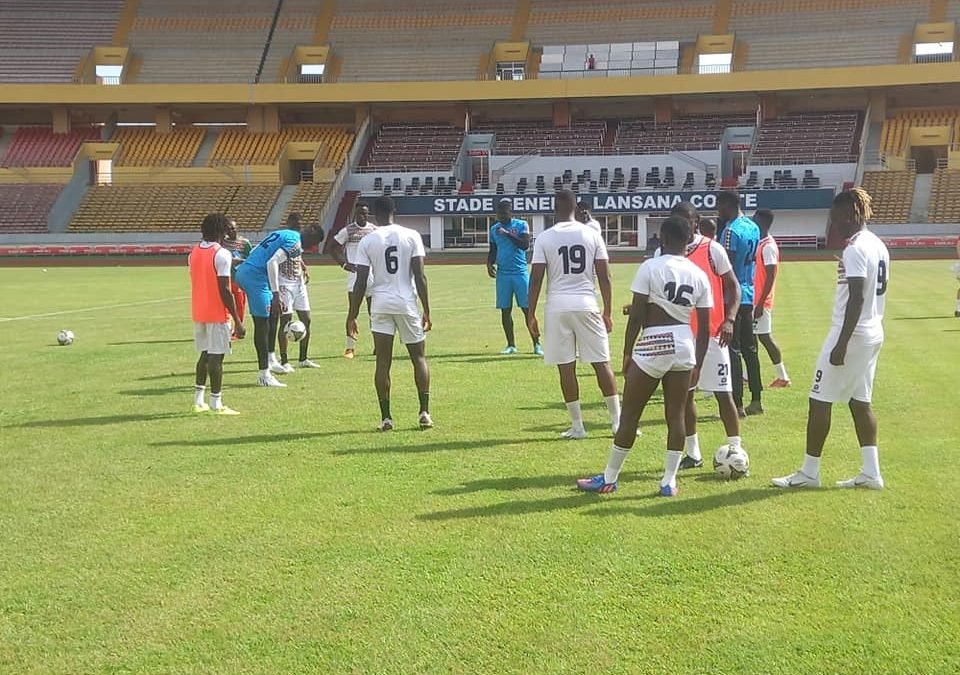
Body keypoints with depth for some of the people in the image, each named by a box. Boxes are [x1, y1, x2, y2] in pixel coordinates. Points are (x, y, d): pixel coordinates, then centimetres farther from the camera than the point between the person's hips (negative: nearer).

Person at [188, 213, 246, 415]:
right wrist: (237, 320, -15)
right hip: (218, 314, -7)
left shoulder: (194, 253, 9)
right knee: (216, 356, -3)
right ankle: (216, 404, 0)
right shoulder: (222, 254, -14)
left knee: (205, 354, 16)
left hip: (199, 313, 7)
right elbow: (225, 291, -18)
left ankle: (198, 400, 17)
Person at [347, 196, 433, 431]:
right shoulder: (411, 236, -1)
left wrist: (352, 315, 5)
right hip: (407, 303, 0)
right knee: (419, 357, 12)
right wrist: (426, 310, -1)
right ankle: (424, 413, 7)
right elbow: (419, 276, -5)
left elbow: (361, 282, -2)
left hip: (381, 304, 0)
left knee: (383, 362, 5)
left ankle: (386, 418, 4)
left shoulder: (367, 241, 0)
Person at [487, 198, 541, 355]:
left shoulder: (521, 225, -3)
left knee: (527, 309, -4)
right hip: (503, 273, 4)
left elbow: (525, 245, -16)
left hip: (520, 272, -4)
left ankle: (536, 344, 1)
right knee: (505, 310, 4)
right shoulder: (494, 229, 10)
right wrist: (489, 263, -2)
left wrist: (508, 234, -20)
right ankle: (511, 345, 13)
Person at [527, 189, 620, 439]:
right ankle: (618, 421, 7)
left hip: (558, 307, -1)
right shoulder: (591, 234, 3)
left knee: (566, 367, 5)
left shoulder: (544, 238, -1)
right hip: (586, 305, 1)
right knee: (601, 363, 7)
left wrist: (531, 315, 3)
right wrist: (607, 312, 9)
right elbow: (604, 276, 2)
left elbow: (536, 279, -4)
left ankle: (577, 426, 8)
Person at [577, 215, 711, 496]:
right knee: (676, 415, 10)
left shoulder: (650, 267, -8)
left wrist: (627, 351, 0)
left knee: (629, 415, 5)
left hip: (653, 346, -4)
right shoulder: (699, 275, 5)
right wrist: (697, 365, 14)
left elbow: (636, 315, -10)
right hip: (684, 347, 4)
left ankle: (609, 478, 14)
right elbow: (704, 327, 6)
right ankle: (669, 481, 11)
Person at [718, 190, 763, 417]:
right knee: (749, 349, 14)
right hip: (749, 295, 9)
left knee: (733, 351, -5)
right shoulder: (753, 227, 11)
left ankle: (737, 404, -5)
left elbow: (728, 268, -19)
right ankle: (756, 401, 19)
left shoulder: (731, 230, -16)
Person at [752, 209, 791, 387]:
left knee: (764, 337, -5)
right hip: (754, 299, 9)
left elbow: (770, 277, -20)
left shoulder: (768, 246, -16)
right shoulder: (762, 244, 12)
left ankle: (782, 376, 2)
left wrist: (760, 303, -22)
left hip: (761, 301, -9)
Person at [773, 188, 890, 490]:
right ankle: (871, 472, 13)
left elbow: (856, 298, -22)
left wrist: (842, 344, -23)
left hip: (852, 333, -10)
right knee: (861, 402, 14)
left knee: (820, 400, -2)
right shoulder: (878, 246, 12)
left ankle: (809, 472, 4)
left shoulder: (855, 249, -17)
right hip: (874, 333, 10)